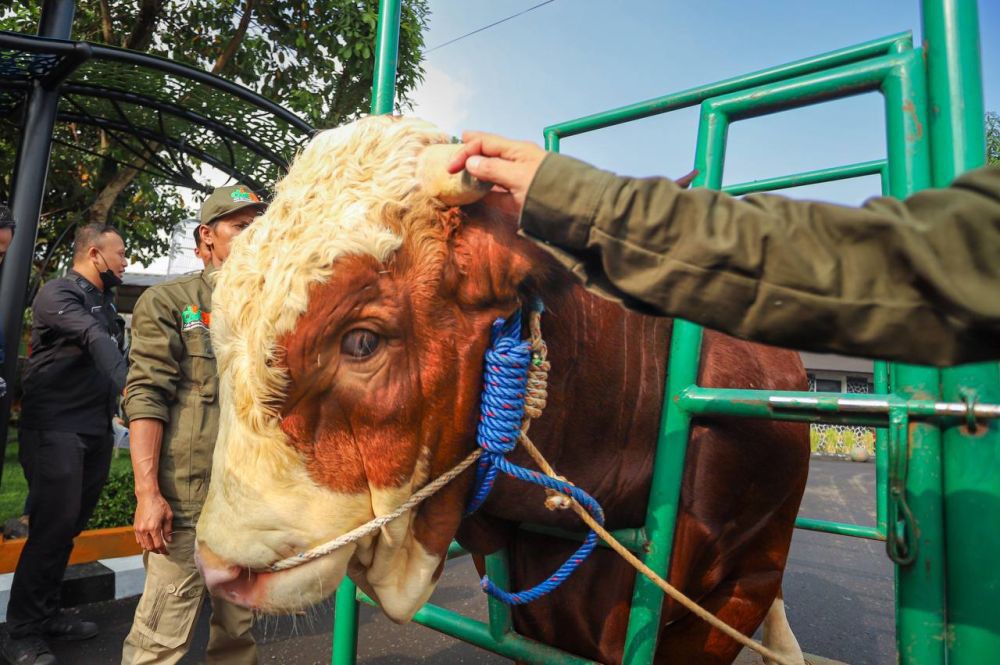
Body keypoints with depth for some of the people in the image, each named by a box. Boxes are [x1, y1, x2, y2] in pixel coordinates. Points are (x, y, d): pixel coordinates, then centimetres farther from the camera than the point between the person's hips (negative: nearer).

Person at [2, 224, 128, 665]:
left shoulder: (105, 303, 17)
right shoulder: (58, 294, -11)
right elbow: (94, 340, -29)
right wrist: (126, 384, -43)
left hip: (96, 433, 8)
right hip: (56, 430, -8)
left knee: (68, 527, 12)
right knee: (53, 526, -7)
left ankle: (45, 615, 24)